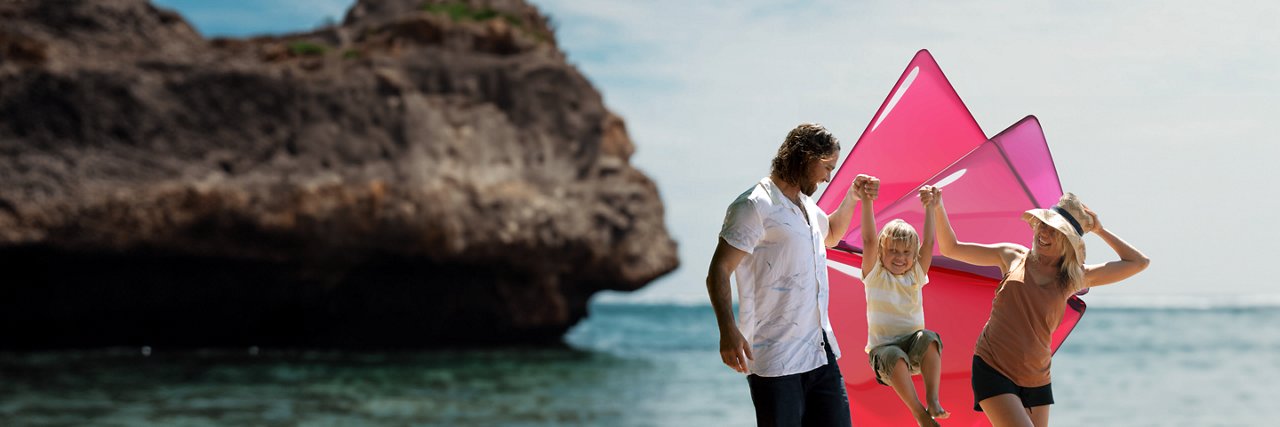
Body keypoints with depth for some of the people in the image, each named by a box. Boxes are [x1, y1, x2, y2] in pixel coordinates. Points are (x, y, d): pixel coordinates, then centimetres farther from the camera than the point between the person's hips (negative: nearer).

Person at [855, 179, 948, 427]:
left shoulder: (916, 276, 10)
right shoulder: (875, 275, 2)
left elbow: (929, 243, 1)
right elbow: (869, 241, -11)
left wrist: (929, 208, -9)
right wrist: (866, 202, -23)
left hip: (914, 351, 3)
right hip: (882, 349, -3)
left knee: (928, 338, -32)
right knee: (894, 356, -37)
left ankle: (933, 400, -33)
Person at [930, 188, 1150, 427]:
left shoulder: (1075, 278, 6)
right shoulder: (1012, 257, 4)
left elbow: (1139, 262, 8)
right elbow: (950, 248, 9)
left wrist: (1099, 230, 7)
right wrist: (937, 208, -4)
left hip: (1036, 379, 4)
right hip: (992, 369, -4)